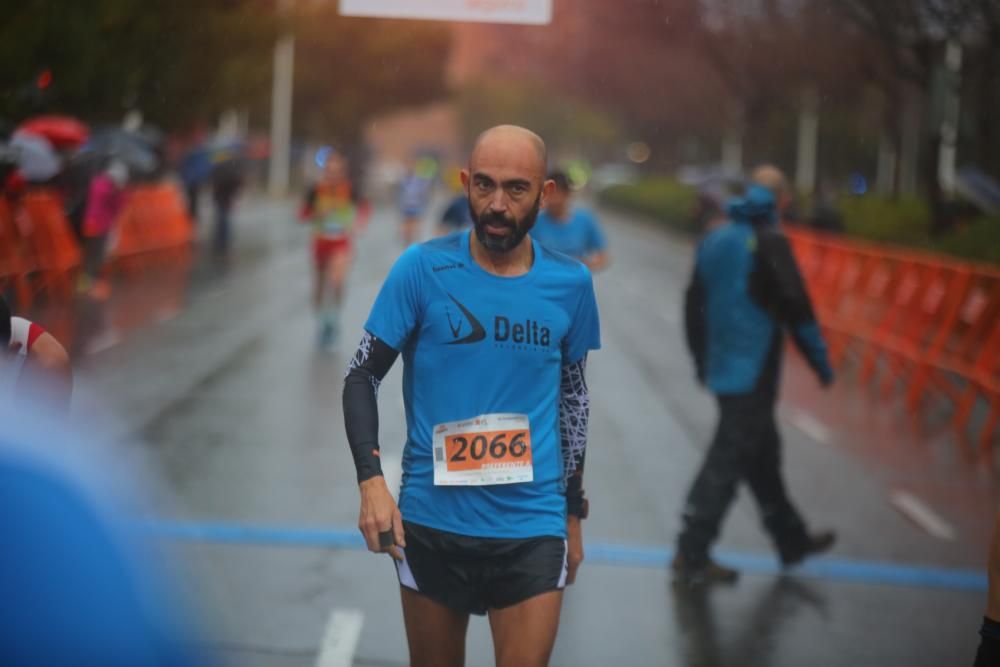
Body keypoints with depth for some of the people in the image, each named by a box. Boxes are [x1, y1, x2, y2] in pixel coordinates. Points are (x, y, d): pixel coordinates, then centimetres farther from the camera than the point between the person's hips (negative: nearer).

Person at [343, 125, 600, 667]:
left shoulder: (571, 283, 0)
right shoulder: (423, 268, -8)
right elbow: (362, 376, -3)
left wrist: (573, 512, 16)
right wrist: (370, 481, -17)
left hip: (534, 527, 1)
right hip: (431, 521, -1)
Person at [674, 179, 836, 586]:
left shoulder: (713, 241, 11)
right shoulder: (769, 243, -13)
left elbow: (694, 306, 17)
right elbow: (795, 308, -17)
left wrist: (702, 361, 27)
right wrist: (821, 361, -9)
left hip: (722, 367, 8)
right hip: (754, 373, -8)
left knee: (761, 454, 19)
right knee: (727, 462, -4)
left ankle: (792, 540, 32)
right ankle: (691, 557, -1)